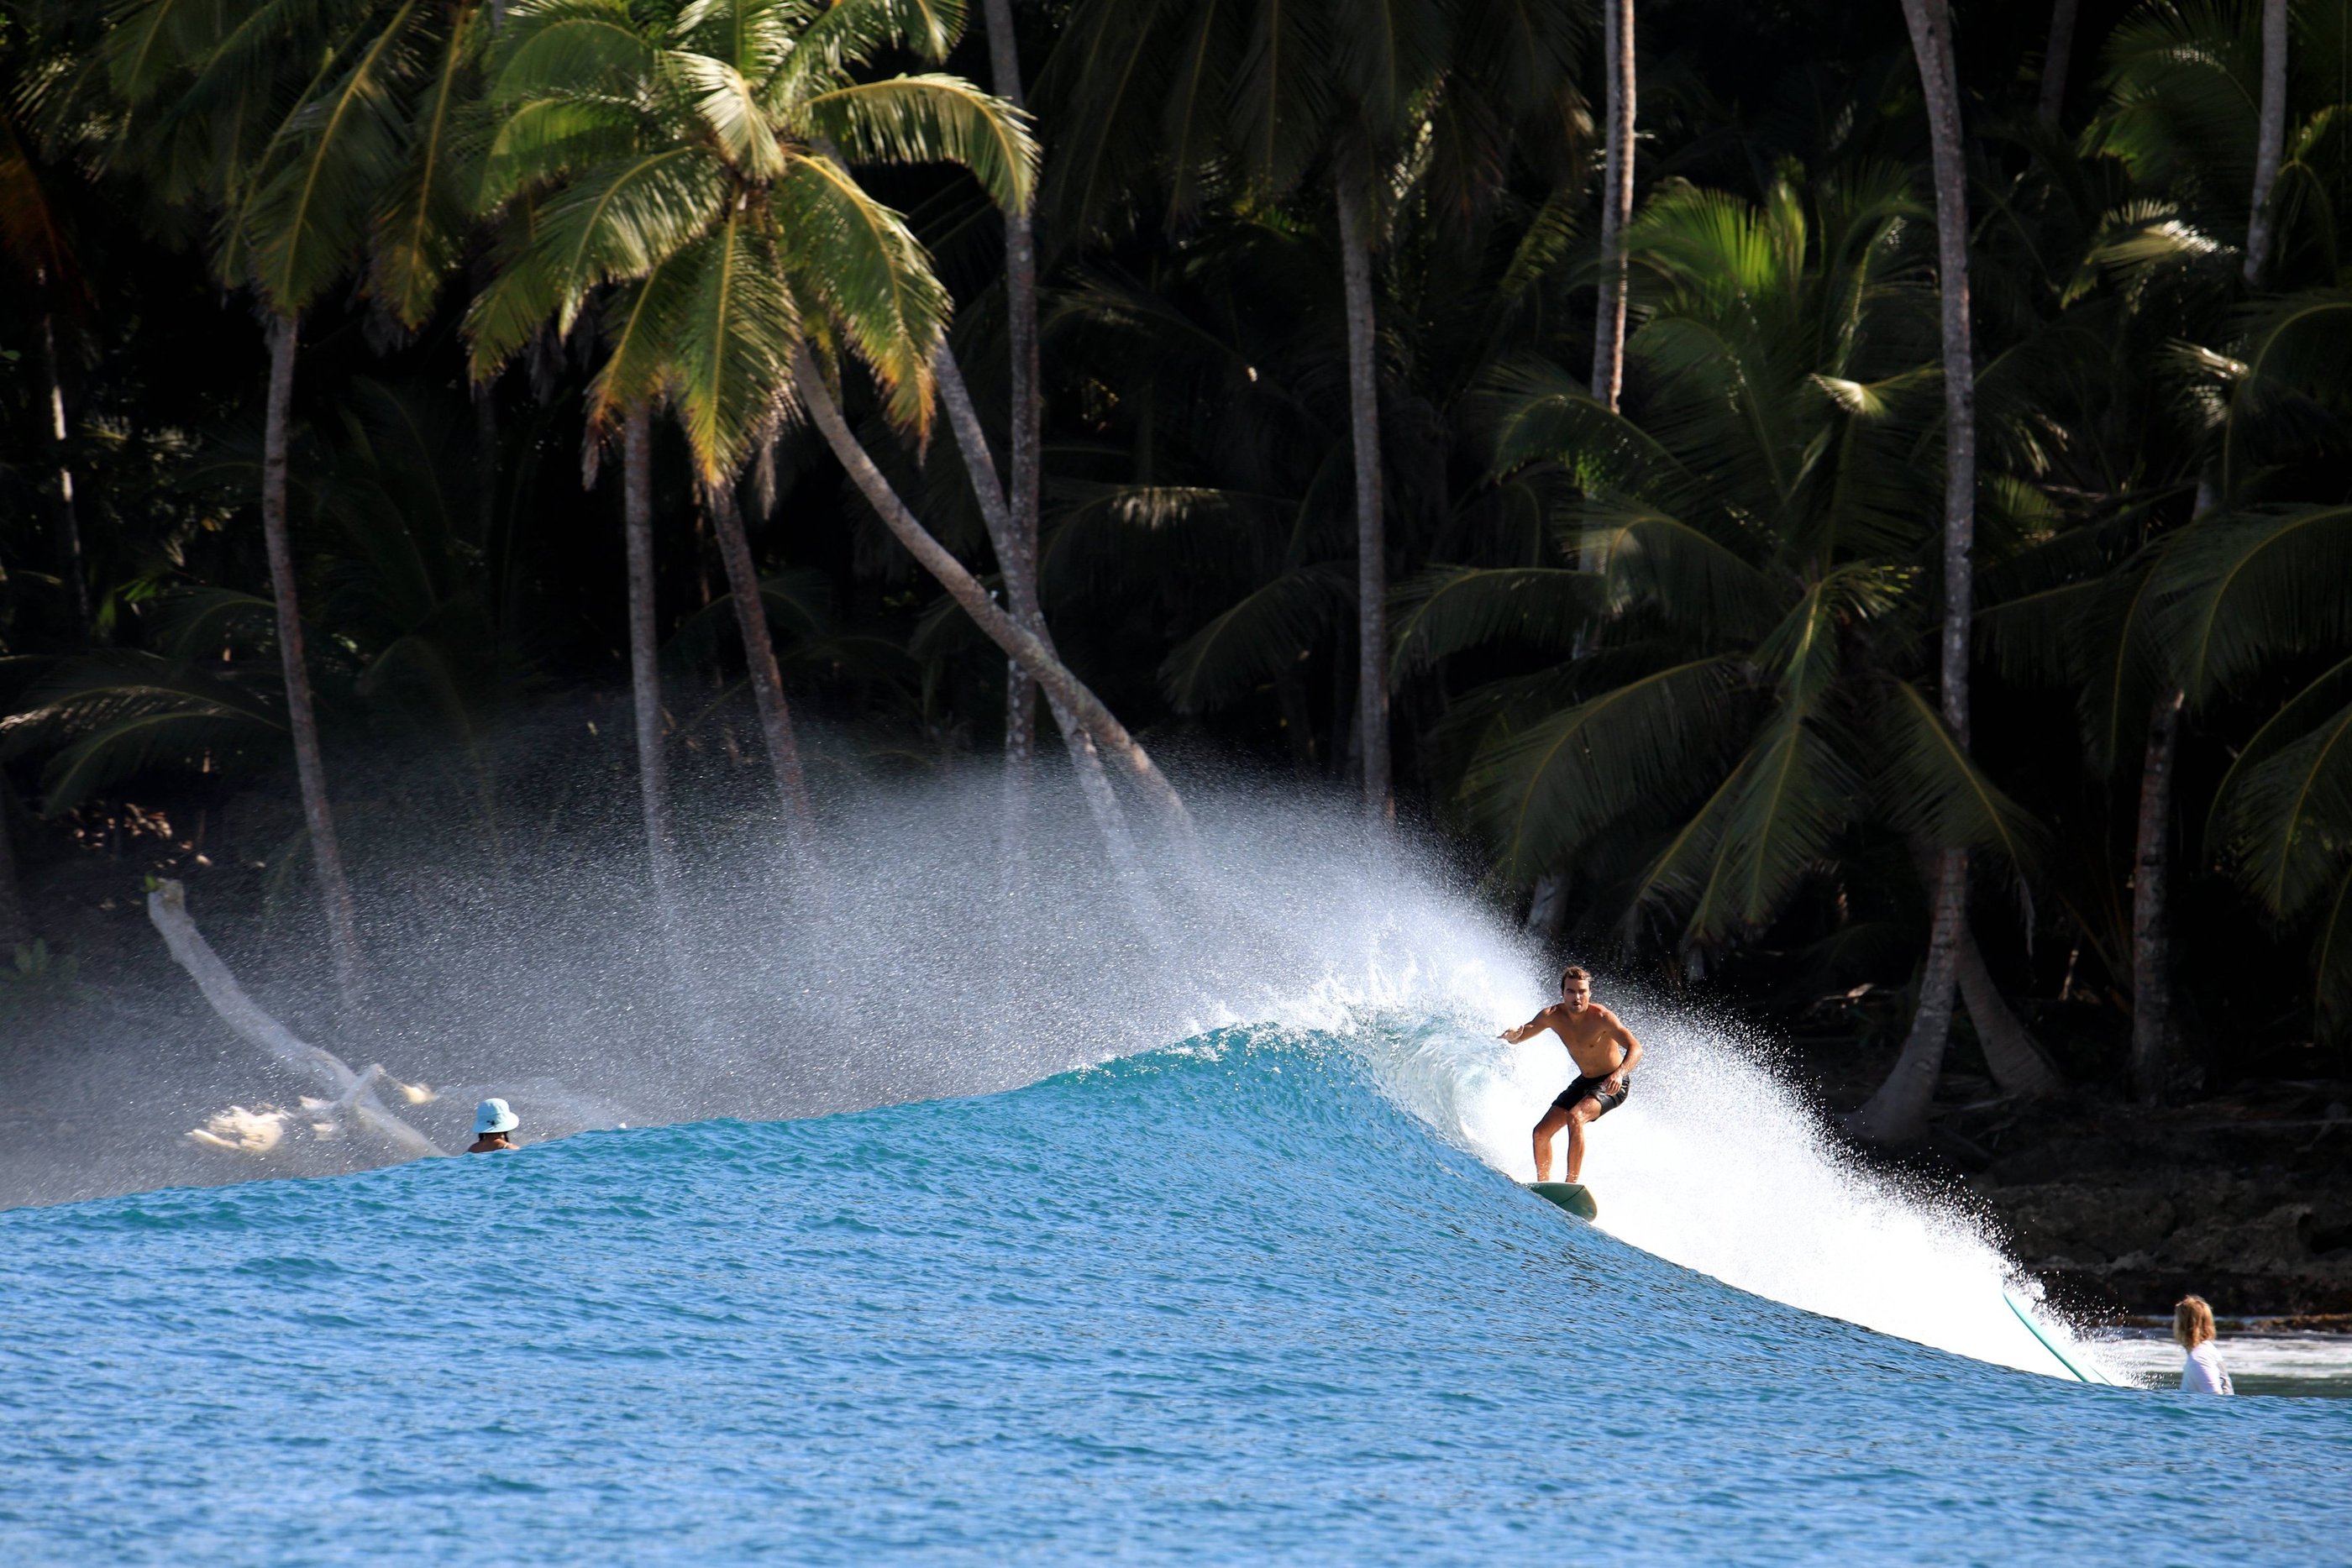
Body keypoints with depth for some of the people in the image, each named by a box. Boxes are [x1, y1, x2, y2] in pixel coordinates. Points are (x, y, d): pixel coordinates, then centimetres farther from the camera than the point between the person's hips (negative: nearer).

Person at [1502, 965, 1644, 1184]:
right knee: (1542, 1132, 3)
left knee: (1575, 1118, -32)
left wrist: (1620, 1073, -53)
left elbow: (1635, 1048, -33)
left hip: (1613, 1084, -7)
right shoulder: (1553, 1016, -9)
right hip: (1585, 1082, 7)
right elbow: (1518, 1037, -1)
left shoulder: (1601, 1018, -25)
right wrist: (1512, 1036, -28)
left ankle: (1572, 1183, -30)